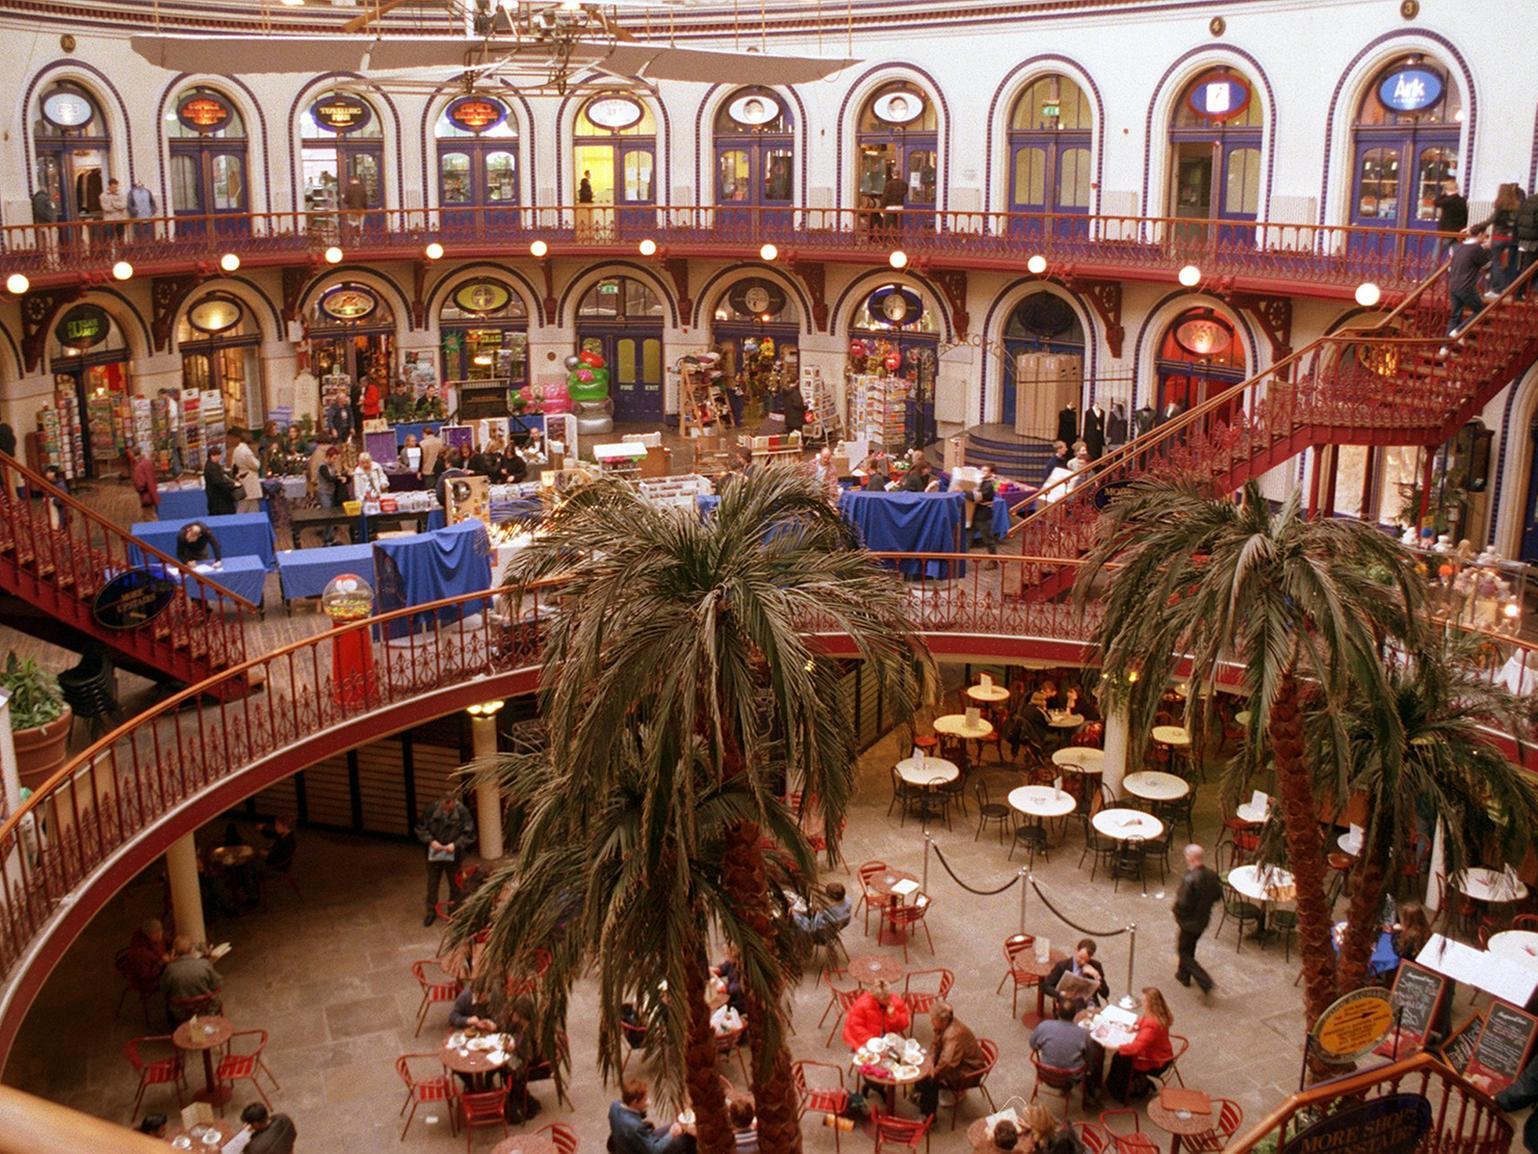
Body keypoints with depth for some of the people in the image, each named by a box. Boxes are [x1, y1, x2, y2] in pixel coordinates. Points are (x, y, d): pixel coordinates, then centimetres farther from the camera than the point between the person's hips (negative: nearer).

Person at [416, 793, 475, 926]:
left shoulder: (462, 812, -19)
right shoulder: (432, 810, -16)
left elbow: (469, 834, -13)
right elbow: (421, 829, -6)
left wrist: (456, 844, -25)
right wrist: (431, 841, -20)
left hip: (453, 855, -1)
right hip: (434, 854, 1)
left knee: (455, 884, 14)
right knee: (432, 883, 12)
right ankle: (431, 912, 28)